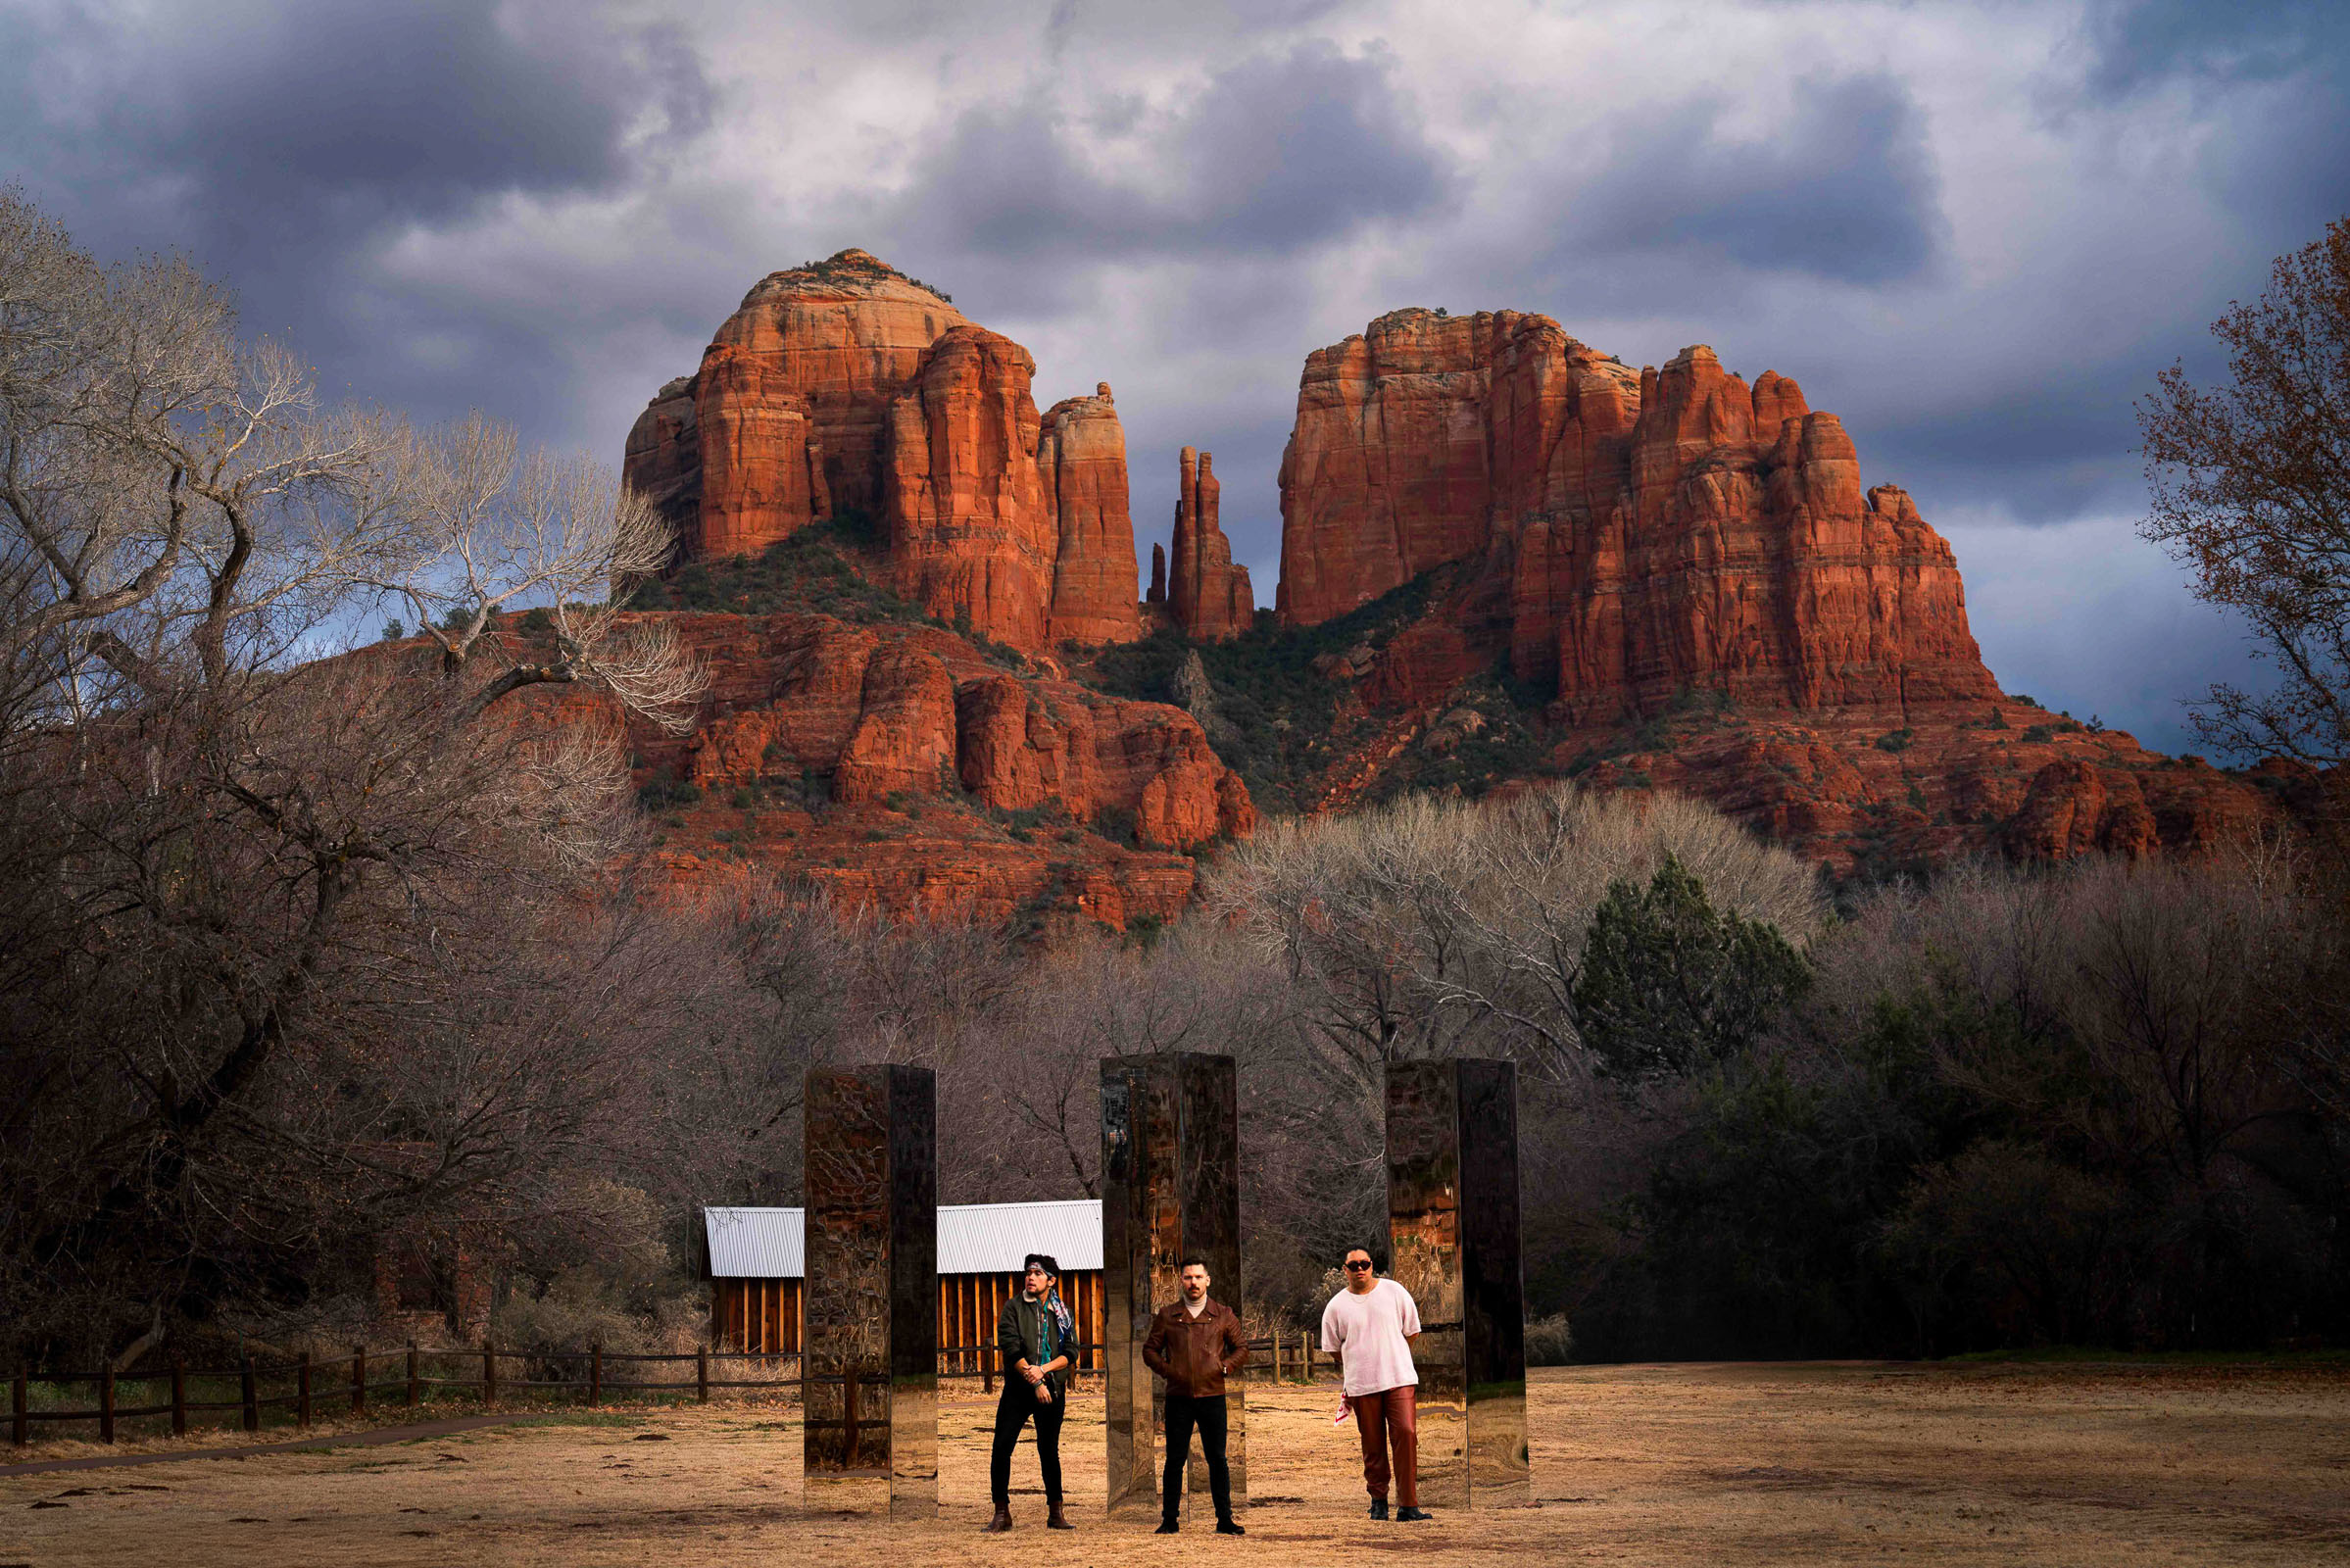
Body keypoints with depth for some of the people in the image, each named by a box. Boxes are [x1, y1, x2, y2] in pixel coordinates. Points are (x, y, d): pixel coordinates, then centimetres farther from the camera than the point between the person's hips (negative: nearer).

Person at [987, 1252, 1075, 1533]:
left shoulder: (1061, 1312, 8)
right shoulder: (1014, 1307, 1)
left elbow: (1071, 1352, 0)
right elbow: (1010, 1349, -9)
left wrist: (1042, 1369, -16)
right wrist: (1033, 1381, -16)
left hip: (1052, 1389, 2)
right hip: (1018, 1388, -2)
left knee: (1050, 1451, 8)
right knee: (1001, 1449, -7)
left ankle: (1055, 1513, 15)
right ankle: (1002, 1512, 1)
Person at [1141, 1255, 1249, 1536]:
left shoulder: (1223, 1315, 8)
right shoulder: (1167, 1315, 7)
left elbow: (1241, 1348, 12)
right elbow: (1150, 1349, 13)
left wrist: (1224, 1367, -4)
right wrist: (1166, 1370, -3)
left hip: (1212, 1396, 0)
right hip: (1178, 1397, 0)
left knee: (1217, 1459, 2)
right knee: (1175, 1460, 2)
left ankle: (1225, 1519, 8)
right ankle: (1169, 1520, 9)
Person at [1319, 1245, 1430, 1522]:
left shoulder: (1394, 1292, 5)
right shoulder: (1336, 1306, 4)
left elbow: (1412, 1332, 14)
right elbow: (1333, 1349, 15)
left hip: (1400, 1379, 0)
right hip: (1361, 1385, 0)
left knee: (1406, 1434, -11)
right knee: (1373, 1444, 3)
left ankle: (1408, 1504, -9)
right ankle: (1378, 1499, 18)